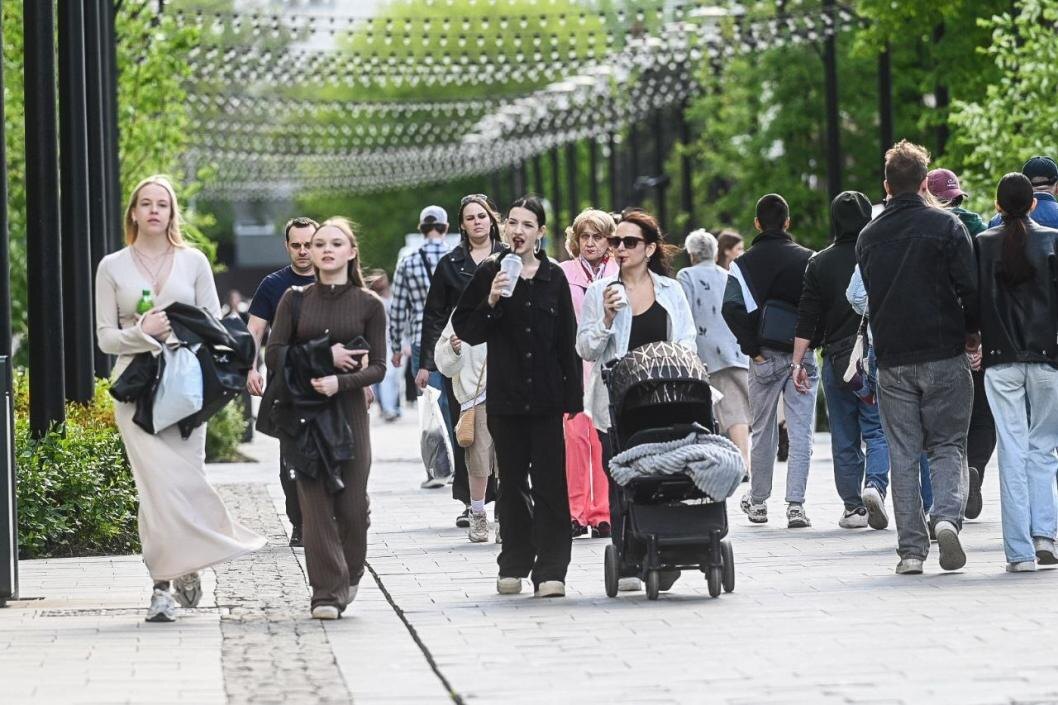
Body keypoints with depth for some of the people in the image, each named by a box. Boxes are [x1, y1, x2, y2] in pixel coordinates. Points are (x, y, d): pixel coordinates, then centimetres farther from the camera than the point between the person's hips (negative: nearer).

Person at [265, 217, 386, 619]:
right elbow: (274, 355, -1)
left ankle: (350, 575, 24)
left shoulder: (369, 305, 4)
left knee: (352, 505, -2)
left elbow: (378, 368, 0)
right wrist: (325, 355, -12)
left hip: (349, 410, 0)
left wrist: (340, 382, -17)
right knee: (315, 503, -7)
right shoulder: (295, 300, 6)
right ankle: (327, 593, -5)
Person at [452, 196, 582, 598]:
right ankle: (514, 567, 17)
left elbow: (567, 339, 6)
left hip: (546, 396, 0)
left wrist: (572, 395, 2)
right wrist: (490, 303, -16)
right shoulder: (489, 274, 2)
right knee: (512, 482, 8)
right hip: (504, 395, 0)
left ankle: (550, 570, -6)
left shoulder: (554, 278, 5)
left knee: (549, 482, -5)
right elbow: (464, 330, 1)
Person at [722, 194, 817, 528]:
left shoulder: (744, 263, 0)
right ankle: (795, 504, -8)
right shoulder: (808, 259, -1)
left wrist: (752, 348, -7)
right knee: (801, 431, 0)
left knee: (762, 430, 14)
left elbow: (731, 309, -12)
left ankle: (758, 501, 23)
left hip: (765, 358, 1)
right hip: (802, 355, -1)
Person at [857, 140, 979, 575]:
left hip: (892, 360, 3)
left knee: (903, 455, 6)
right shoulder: (946, 226, -5)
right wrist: (972, 332, 8)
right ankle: (947, 517, -20)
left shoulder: (868, 237, 8)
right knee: (948, 445, 5)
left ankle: (911, 548, 2)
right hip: (944, 356, -3)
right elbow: (970, 289, -7)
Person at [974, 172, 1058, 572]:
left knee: (1013, 453, 1)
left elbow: (972, 299, -1)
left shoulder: (983, 244, 0)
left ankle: (1019, 552, -2)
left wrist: (973, 344, 10)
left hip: (1000, 362, 0)